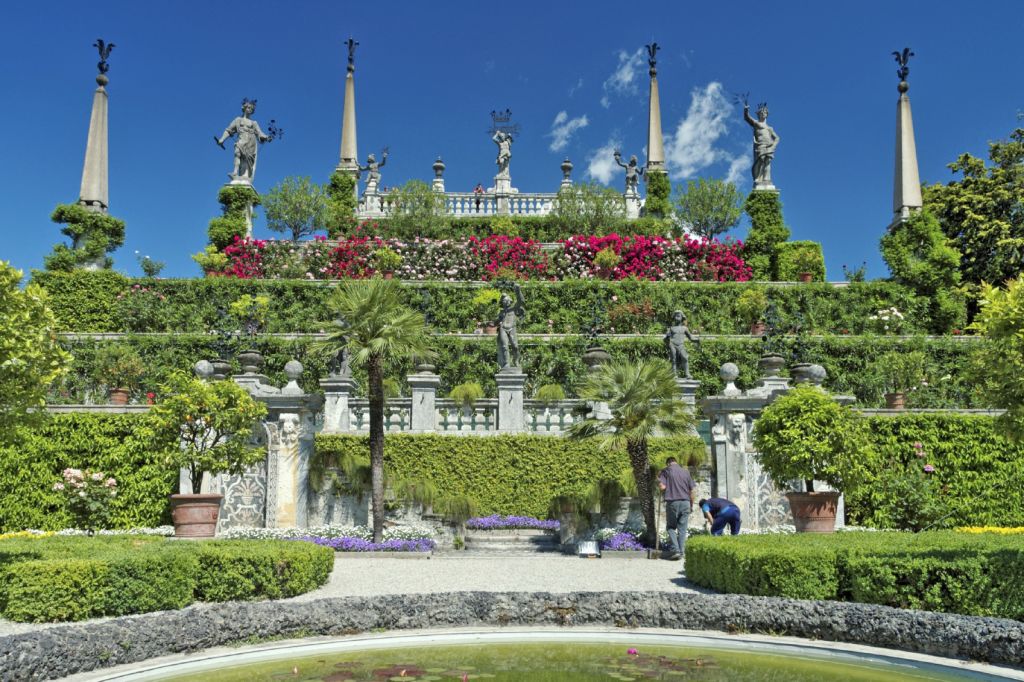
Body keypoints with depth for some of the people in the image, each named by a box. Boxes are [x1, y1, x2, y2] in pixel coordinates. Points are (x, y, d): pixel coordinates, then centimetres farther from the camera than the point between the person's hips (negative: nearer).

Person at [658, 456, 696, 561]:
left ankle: (675, 550, -4)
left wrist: (658, 481, 12)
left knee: (671, 527, 9)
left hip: (672, 502, -3)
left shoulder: (666, 471, 2)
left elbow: (662, 487, -9)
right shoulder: (686, 472, 12)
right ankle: (681, 552, 7)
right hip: (685, 503, 3)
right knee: (682, 529, 8)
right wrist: (691, 505, 19)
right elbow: (691, 491, 10)